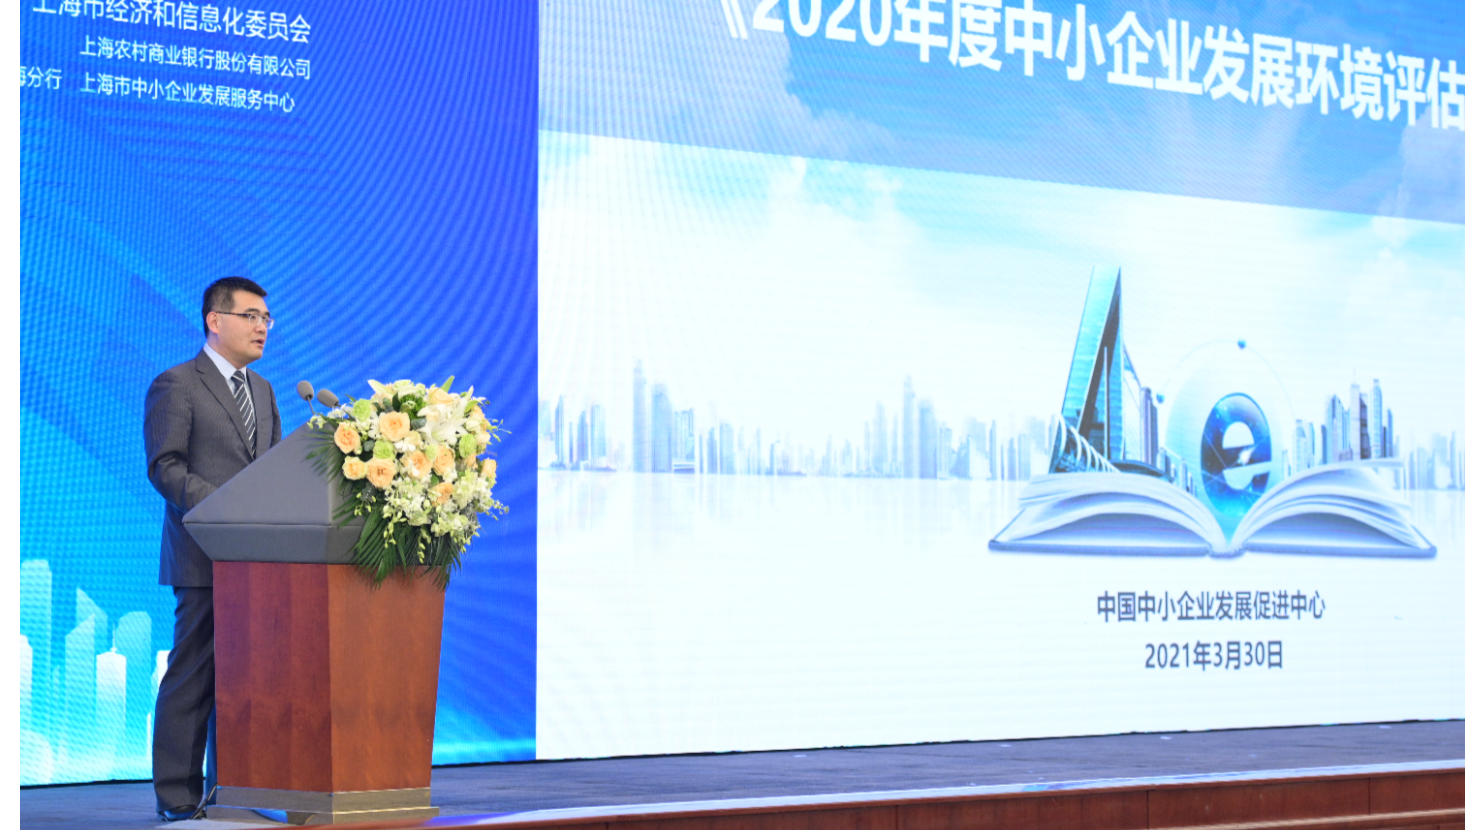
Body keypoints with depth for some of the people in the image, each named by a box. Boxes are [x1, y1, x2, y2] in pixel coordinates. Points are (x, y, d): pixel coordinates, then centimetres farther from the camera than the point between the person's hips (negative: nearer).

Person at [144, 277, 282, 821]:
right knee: (193, 675, -5)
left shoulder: (262, 391, 21)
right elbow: (165, 468, -10)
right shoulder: (176, 385, -2)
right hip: (205, 556, -7)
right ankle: (179, 794, 0)